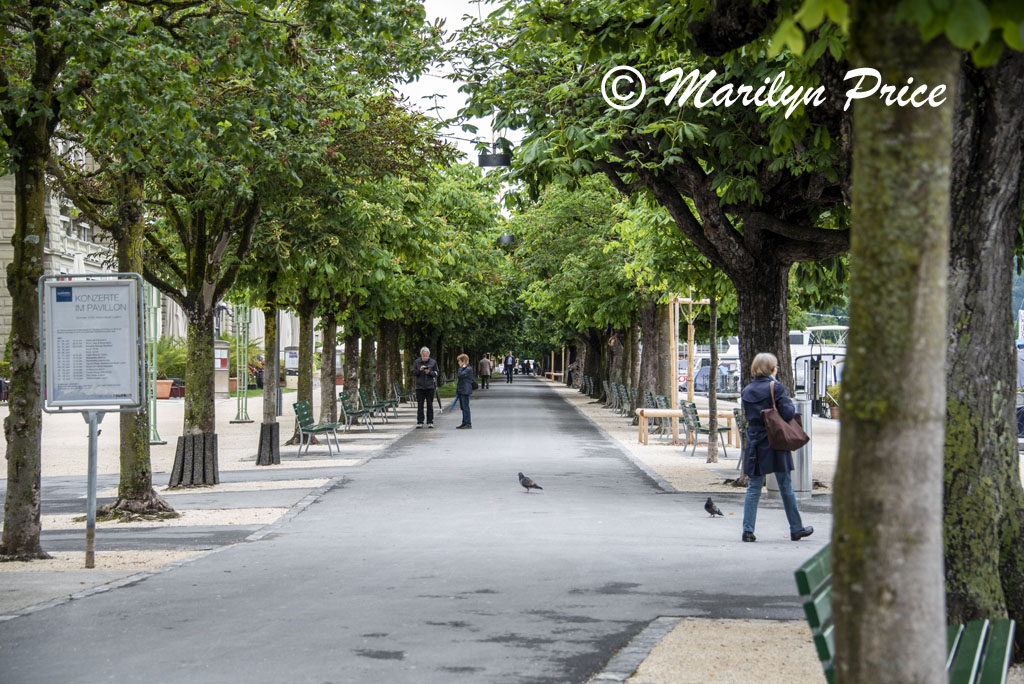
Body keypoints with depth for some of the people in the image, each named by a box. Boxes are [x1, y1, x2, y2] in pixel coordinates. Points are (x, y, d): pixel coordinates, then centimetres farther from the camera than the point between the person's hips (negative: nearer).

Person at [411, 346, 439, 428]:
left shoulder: (433, 362, 6)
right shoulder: (416, 362, 6)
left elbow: (436, 374, 4)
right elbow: (413, 373, 1)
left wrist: (429, 372, -14)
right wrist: (419, 370, -17)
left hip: (429, 387, 0)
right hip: (419, 387, 0)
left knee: (430, 405, 2)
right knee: (420, 405, 0)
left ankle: (430, 422, 6)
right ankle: (419, 422, 2)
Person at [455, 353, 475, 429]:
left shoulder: (468, 369, -13)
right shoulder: (463, 369, 17)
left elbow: (460, 375, -25)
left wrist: (461, 368, -11)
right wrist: (457, 390, 22)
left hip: (465, 391, -10)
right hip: (461, 391, 10)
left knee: (465, 407, -8)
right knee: (463, 408, 12)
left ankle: (468, 424, -6)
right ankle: (464, 423, 17)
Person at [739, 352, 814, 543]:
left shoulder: (747, 391, 5)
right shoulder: (776, 387, -11)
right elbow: (787, 413, -14)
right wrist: (790, 404, 4)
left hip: (754, 444, 4)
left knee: (753, 488, 6)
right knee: (786, 487, 8)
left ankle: (748, 530, -2)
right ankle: (796, 529, 18)